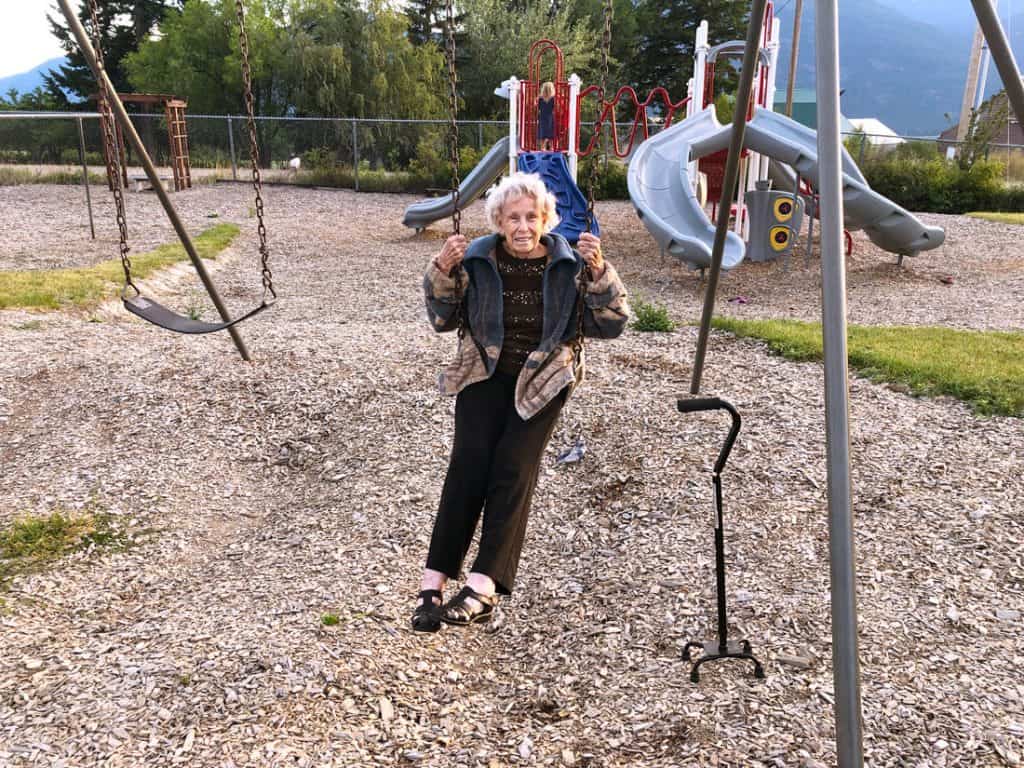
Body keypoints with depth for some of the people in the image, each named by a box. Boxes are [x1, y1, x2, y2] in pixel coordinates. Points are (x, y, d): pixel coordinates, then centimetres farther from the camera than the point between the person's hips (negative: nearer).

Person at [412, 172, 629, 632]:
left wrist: (599, 272, -20)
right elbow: (444, 320, 6)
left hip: (542, 382, -1)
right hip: (484, 375, 1)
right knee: (468, 464, -18)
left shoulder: (569, 265, -2)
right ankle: (433, 584, -18)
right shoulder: (478, 260, 0)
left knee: (513, 469, -19)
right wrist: (443, 271, -11)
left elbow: (611, 326, -5)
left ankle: (483, 586, -24)